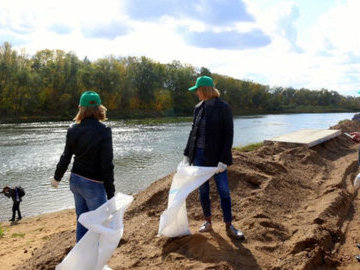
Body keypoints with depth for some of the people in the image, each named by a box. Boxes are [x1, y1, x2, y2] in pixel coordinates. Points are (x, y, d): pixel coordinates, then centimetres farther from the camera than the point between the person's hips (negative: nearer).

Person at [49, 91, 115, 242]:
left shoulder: (73, 130, 0)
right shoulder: (104, 131, -17)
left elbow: (65, 158, 9)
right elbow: (107, 166, -18)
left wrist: (57, 177, 27)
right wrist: (111, 195, -12)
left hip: (76, 180, 6)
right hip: (93, 184, -6)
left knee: (82, 222, 18)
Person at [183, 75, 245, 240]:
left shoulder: (223, 108, -9)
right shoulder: (199, 108, 7)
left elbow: (228, 135, -11)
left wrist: (223, 160, -17)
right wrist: (187, 154, 9)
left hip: (216, 156, -5)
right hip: (199, 154, 5)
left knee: (224, 190, 2)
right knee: (203, 190, 11)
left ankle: (229, 227, 14)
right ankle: (208, 222, 26)